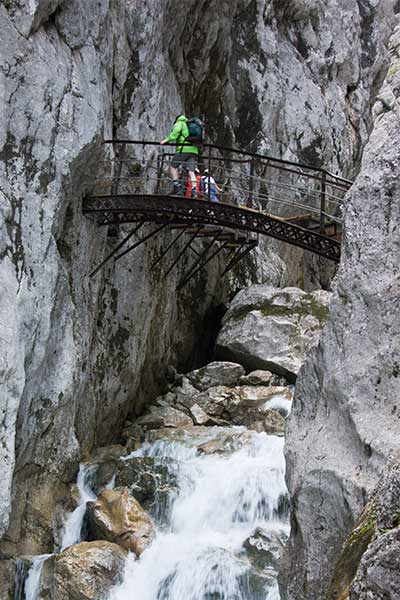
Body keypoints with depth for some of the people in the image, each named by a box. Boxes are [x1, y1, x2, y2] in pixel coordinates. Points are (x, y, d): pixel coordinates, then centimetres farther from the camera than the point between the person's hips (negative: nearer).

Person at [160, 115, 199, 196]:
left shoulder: (179, 123, 11)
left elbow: (176, 132, -10)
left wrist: (167, 140, -10)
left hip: (184, 149, -6)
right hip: (194, 150, 6)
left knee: (173, 166, 3)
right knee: (191, 171, -2)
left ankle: (176, 184, -10)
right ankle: (194, 189, -16)